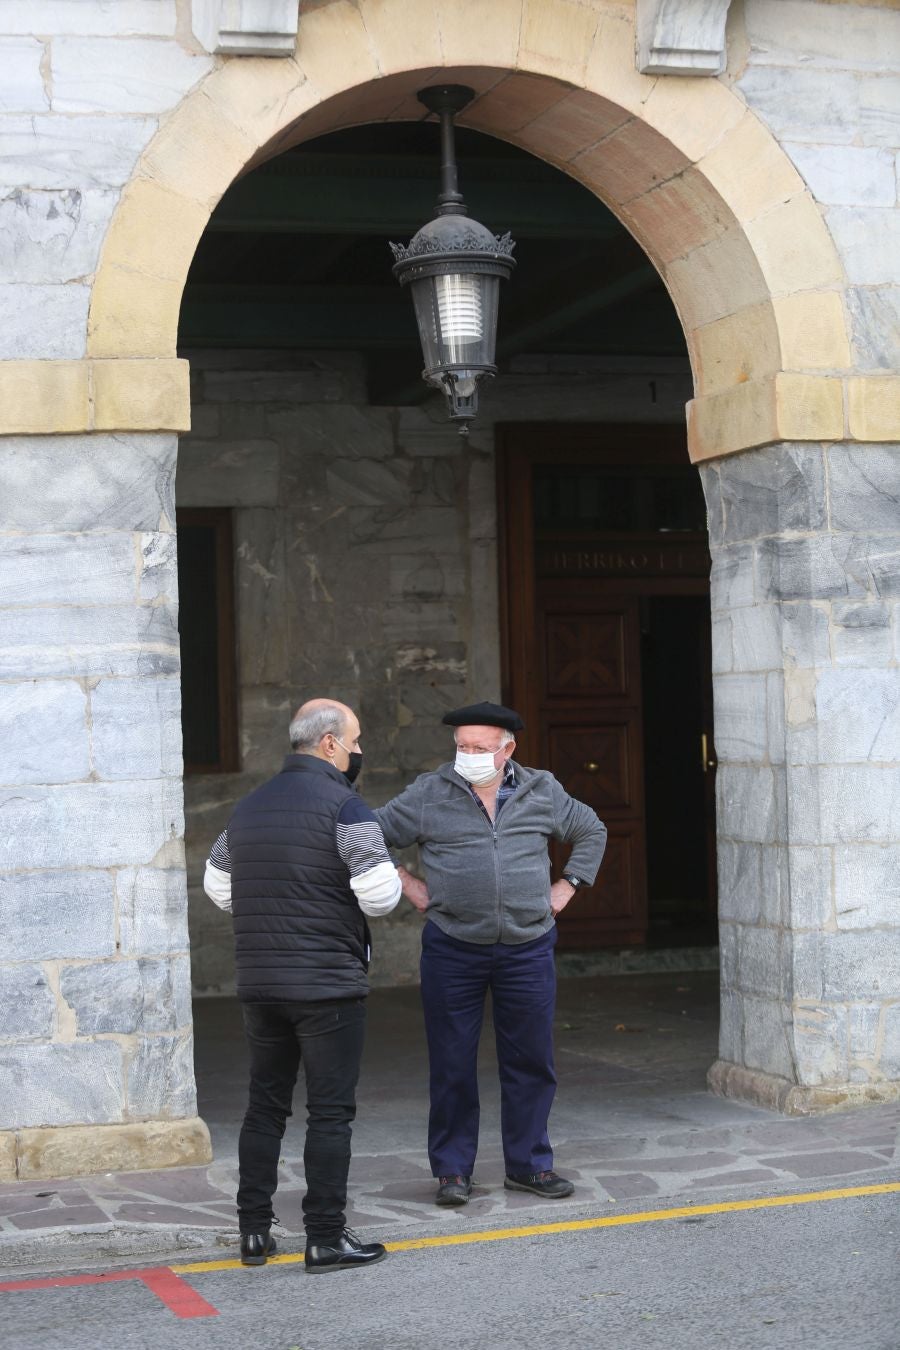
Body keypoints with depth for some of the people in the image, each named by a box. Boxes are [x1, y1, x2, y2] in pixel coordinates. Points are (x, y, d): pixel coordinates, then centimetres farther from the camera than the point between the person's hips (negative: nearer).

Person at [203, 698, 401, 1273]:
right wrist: (389, 876, 3)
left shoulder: (250, 807, 12)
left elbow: (218, 886, 21)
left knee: (266, 1105, 14)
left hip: (259, 983, 7)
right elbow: (379, 896, -18)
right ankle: (327, 1238, 3)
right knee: (331, 1111, 0)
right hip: (328, 983, -7)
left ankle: (254, 1232, 17)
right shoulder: (344, 807, -12)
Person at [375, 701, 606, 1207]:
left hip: (528, 950, 2)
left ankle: (529, 1165, 20)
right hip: (453, 950, -1)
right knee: (452, 1065, 2)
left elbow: (592, 831, 20)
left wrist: (568, 885, 11)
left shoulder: (542, 792, 5)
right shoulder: (429, 794, -1)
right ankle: (453, 1169, 14)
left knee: (531, 1061, 7)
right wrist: (407, 885, 2)